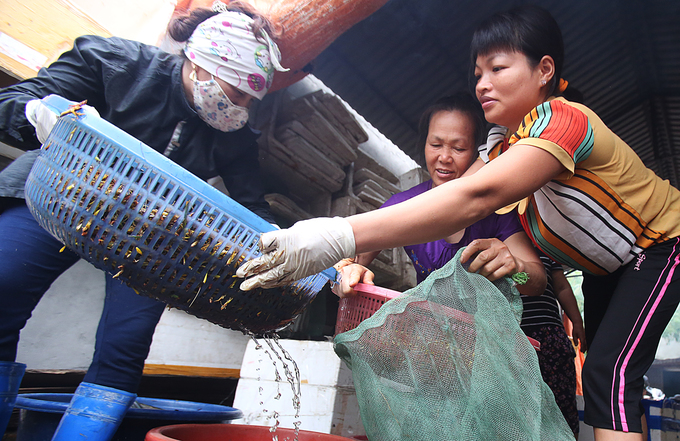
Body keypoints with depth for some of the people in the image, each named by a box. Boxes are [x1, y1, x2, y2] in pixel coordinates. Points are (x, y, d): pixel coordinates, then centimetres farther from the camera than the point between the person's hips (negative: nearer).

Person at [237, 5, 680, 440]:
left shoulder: (564, 120, -34)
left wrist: (341, 237, -61)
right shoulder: (508, 147, -7)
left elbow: (473, 199, -51)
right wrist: (359, 257, -31)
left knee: (610, 370, -17)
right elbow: (453, 204, -18)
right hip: (606, 264, 8)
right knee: (599, 362, 13)